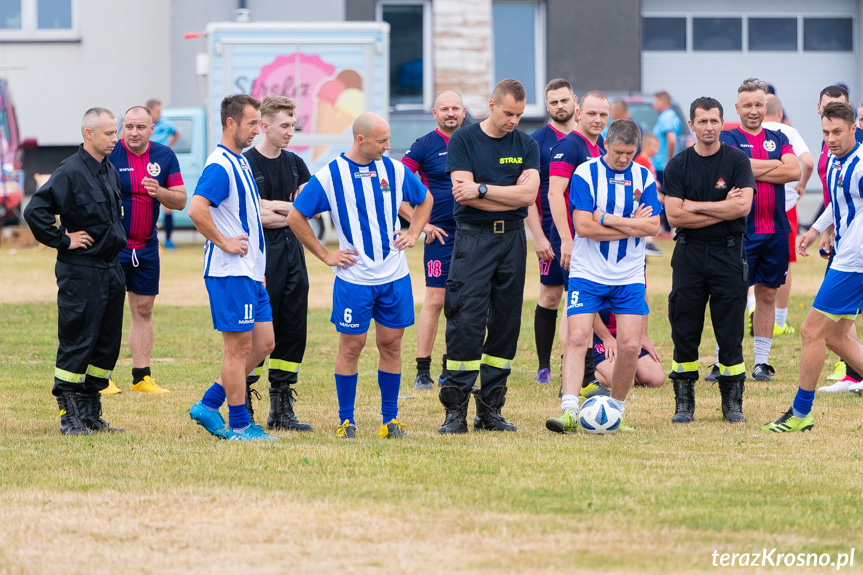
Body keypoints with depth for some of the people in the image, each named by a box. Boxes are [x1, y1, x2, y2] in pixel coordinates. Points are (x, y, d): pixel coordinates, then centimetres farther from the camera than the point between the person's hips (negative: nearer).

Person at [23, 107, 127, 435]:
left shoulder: (110, 171, 12)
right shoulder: (70, 172, -14)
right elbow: (35, 211, -22)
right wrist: (62, 240, -16)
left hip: (111, 269, 8)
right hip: (80, 271, -8)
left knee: (108, 344, 10)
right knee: (76, 345, -5)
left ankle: (90, 413, 18)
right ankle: (69, 416, 1)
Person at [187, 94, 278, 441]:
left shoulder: (241, 163, 17)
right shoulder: (220, 166, -15)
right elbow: (196, 210, -28)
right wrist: (224, 242, -19)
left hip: (250, 272, 10)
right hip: (230, 272, -10)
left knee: (263, 344, 11)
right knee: (239, 347, -4)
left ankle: (208, 406, 15)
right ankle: (240, 425, 3)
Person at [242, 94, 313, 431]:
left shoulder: (294, 163, 15)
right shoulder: (247, 163, -7)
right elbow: (259, 216, -13)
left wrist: (277, 206, -6)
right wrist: (293, 213, 1)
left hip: (292, 252, 7)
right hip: (261, 255, -7)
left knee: (293, 330, 6)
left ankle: (282, 408, 12)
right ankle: (242, 409, 0)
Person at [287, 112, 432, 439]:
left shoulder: (394, 170, 5)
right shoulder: (330, 176, -6)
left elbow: (425, 200, 23)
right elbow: (296, 217, -1)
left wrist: (413, 234, 9)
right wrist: (325, 255, -2)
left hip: (394, 276, 3)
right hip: (354, 277, -3)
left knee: (391, 344, 6)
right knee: (351, 346, -1)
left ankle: (390, 419, 14)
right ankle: (346, 421, 8)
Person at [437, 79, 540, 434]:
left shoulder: (526, 145, 8)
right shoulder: (463, 141, 0)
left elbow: (528, 194, -6)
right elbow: (465, 194, -11)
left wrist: (481, 188, -11)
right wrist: (510, 196, -8)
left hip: (513, 239, 4)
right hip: (473, 237, -4)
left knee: (506, 323, 4)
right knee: (466, 321, -11)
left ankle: (490, 408, 10)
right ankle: (455, 410, -8)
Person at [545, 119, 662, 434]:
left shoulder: (644, 178, 4)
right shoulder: (585, 174, -6)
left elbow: (652, 226, -7)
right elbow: (583, 226, -15)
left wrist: (608, 220, -13)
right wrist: (632, 226, -10)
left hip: (629, 278, 3)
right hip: (587, 275, -3)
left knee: (630, 345, -4)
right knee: (578, 338, -15)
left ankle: (615, 411, 13)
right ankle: (569, 413, -22)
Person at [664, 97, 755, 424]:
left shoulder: (737, 161, 1)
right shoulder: (677, 166, 4)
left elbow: (742, 206, -12)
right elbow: (674, 215, -6)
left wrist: (695, 206, -9)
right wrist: (721, 210, -9)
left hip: (728, 253, -1)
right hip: (689, 253, 1)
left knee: (730, 331, -1)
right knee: (684, 331, 0)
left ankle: (732, 401, 8)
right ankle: (684, 401, 8)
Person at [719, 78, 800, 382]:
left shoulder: (778, 139, 13)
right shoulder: (729, 138, 2)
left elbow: (794, 171, -3)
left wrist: (755, 172, -9)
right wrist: (776, 165, -5)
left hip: (775, 230, 4)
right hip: (742, 230, -4)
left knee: (768, 294, 8)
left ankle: (762, 362, 14)